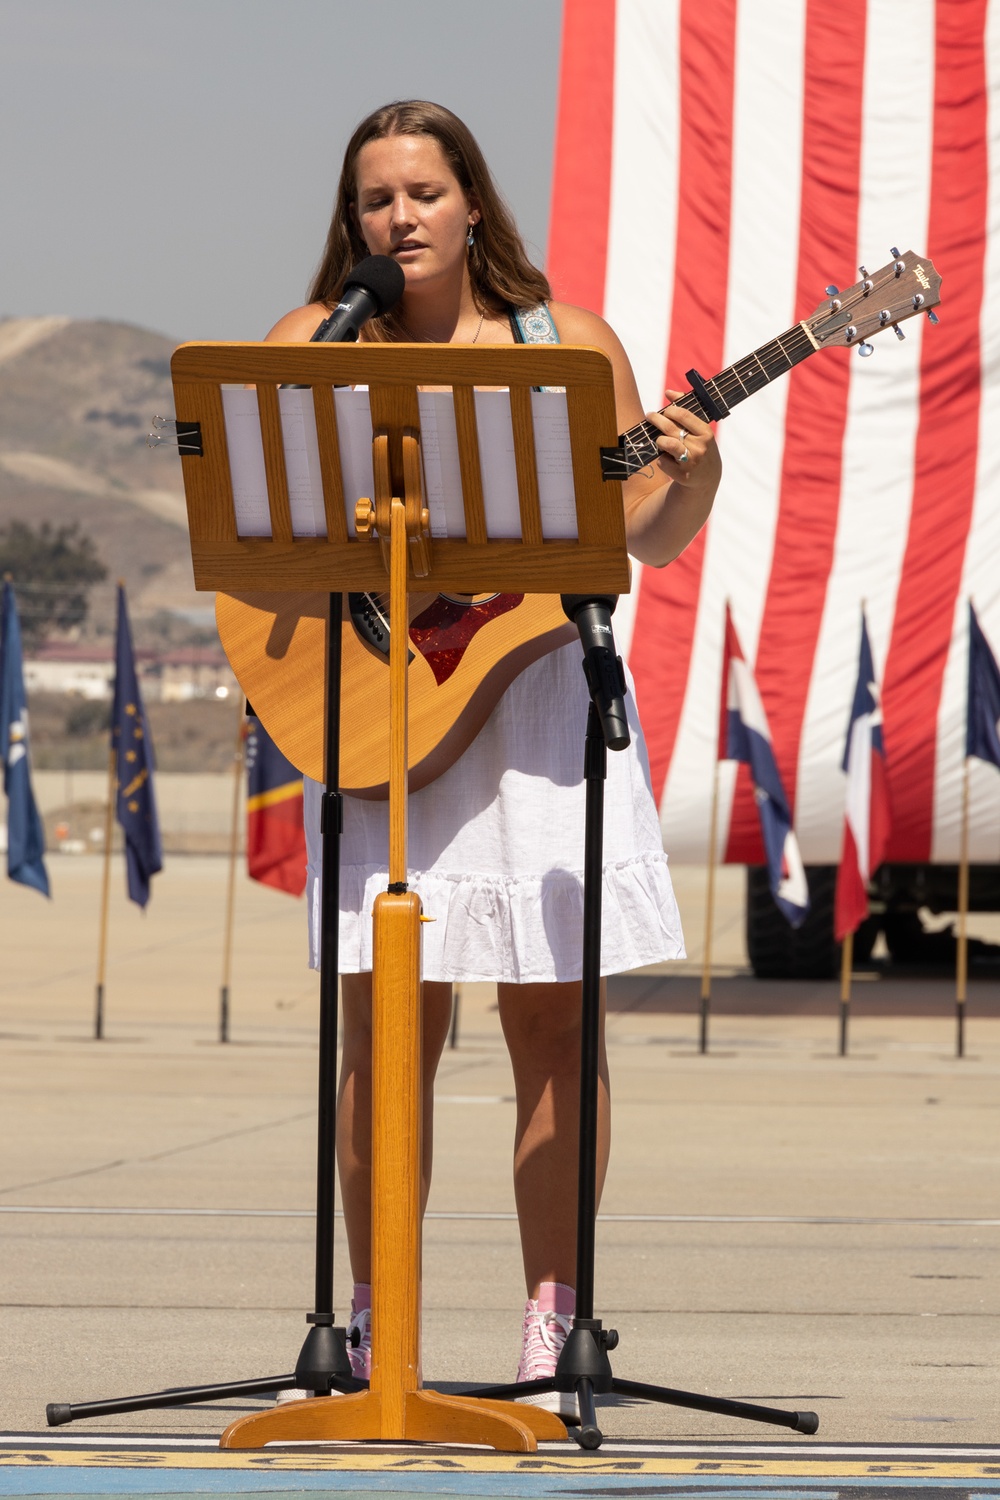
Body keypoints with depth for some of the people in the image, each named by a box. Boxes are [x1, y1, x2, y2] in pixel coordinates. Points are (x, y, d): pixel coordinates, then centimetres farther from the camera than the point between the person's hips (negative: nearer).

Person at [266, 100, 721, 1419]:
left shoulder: (567, 344, 7)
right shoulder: (313, 346, 7)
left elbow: (646, 536, 7)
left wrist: (696, 473, -14)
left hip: (538, 682, 1)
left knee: (553, 1018, -2)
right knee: (388, 1022, -4)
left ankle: (552, 1329, 4)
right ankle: (374, 1327, 4)